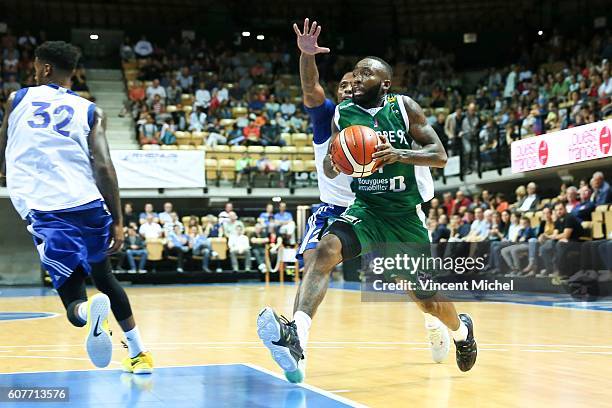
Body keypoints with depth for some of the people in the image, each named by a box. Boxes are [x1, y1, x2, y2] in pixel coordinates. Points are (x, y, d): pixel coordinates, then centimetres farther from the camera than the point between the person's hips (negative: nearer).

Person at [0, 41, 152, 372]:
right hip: (88, 204, 2)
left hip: (41, 209, -1)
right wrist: (118, 221, -2)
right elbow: (103, 167, -3)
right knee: (103, 275, 25)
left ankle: (89, 310, -35)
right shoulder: (90, 111, 9)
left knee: (71, 291, 2)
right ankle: (138, 353, 26)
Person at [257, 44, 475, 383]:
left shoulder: (404, 107, -4)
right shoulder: (342, 114, 2)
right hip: (365, 209, 1)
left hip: (406, 215, -1)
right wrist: (335, 161, -18)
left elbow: (440, 155, -7)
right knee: (326, 250, -31)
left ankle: (462, 329, 44)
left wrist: (399, 154, -25)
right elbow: (330, 172, 6)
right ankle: (296, 338, -45)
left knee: (429, 300, 9)